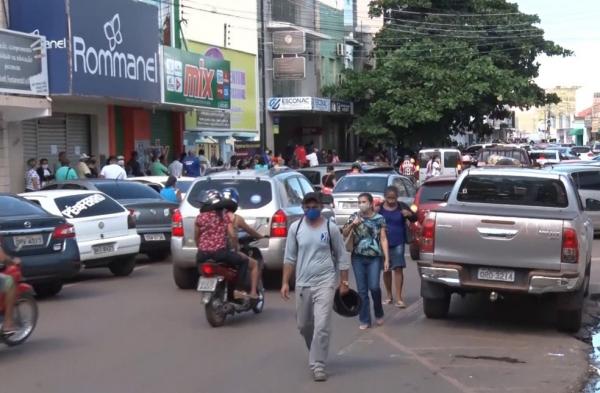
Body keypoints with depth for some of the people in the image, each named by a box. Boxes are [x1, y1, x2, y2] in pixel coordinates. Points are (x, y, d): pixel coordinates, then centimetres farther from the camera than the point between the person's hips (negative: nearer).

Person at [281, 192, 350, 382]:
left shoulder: (331, 228, -3)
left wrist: (344, 282, 1)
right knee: (304, 325, 14)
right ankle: (317, 354, 39)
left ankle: (318, 364, -5)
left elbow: (341, 256, 3)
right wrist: (285, 282, 2)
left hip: (325, 283, -3)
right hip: (302, 283, 3)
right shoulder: (295, 228, 2)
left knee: (322, 326, -11)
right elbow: (289, 257, 6)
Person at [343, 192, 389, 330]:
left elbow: (383, 239, 1)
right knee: (362, 290, 2)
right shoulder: (355, 217, 5)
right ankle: (365, 320, 10)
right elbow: (344, 234, -1)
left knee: (374, 287, -11)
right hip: (358, 258, 2)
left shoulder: (379, 219, 2)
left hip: (374, 257, -2)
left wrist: (386, 259, -4)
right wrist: (352, 224, -19)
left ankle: (379, 314, 15)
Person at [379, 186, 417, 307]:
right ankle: (389, 296, 24)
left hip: (398, 243, -1)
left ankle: (399, 298, -2)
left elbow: (414, 219, 2)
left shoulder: (402, 207, 0)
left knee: (398, 269, -6)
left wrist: (409, 214, -21)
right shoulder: (379, 208, -1)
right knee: (386, 270, 9)